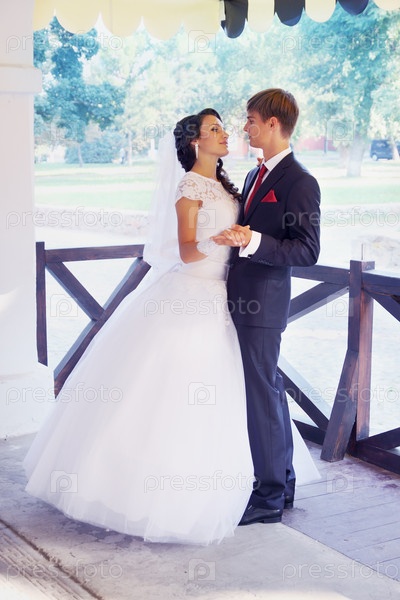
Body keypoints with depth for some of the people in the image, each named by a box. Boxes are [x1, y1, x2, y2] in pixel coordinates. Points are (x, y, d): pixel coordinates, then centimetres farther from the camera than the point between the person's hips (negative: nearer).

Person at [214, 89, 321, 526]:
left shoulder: (299, 183, -13)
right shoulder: (255, 176, 15)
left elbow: (308, 250, -19)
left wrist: (252, 241, -28)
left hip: (263, 304, -9)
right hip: (244, 300, 9)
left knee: (262, 395, -3)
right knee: (268, 389, 16)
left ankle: (270, 497, 9)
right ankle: (282, 483, 29)